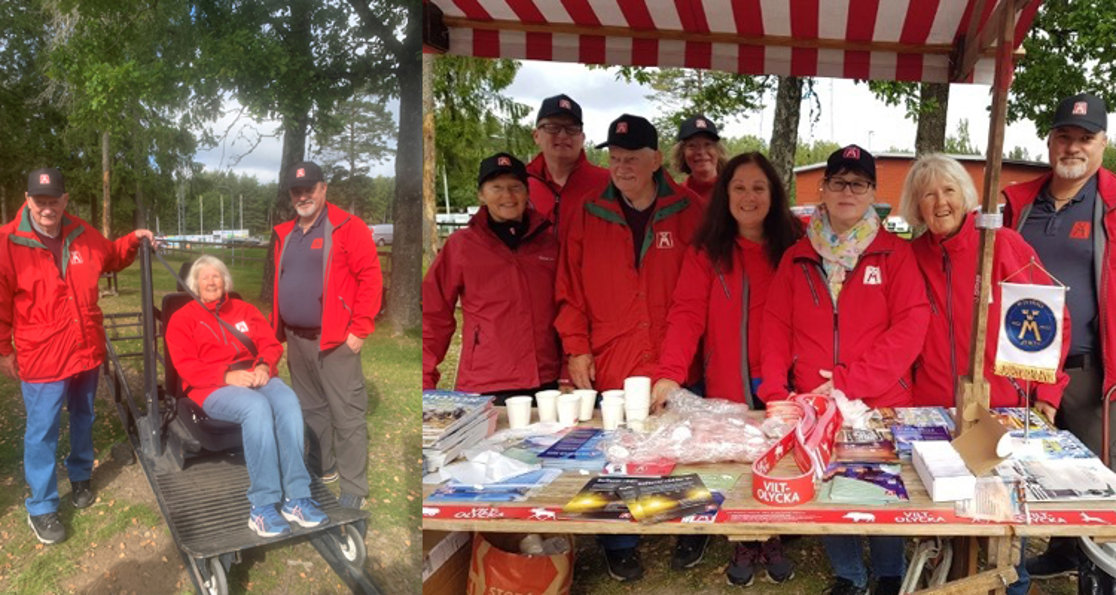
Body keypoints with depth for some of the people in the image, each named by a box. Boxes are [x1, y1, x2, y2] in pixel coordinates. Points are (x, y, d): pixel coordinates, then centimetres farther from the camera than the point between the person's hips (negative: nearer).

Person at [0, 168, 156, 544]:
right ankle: (41, 508, 13)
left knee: (84, 417, 21)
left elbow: (112, 258, 23)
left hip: (87, 350, 5)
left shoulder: (83, 235, 1)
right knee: (42, 431, 0)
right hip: (42, 356, -5)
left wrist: (133, 240, 6)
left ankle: (80, 475, 43)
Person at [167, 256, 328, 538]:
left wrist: (264, 367, -10)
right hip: (213, 388, -3)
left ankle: (295, 498, -35)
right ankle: (262, 506, -39)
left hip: (256, 378, 4)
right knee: (257, 407, -38)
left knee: (288, 402, -32)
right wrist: (227, 376, -17)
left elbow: (271, 344, 14)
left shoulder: (244, 310, 23)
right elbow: (187, 366, -1)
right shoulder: (182, 319, 12)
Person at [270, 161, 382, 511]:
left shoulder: (348, 228, -8)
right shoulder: (285, 234, 14)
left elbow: (370, 278, -13)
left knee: (346, 415, -3)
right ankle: (321, 468, 35)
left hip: (334, 339, -7)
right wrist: (277, 326, 15)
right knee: (310, 409, 19)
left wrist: (359, 330, -15)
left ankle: (354, 489, 4)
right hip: (295, 338, 7)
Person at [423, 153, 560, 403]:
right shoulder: (461, 245, 1)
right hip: (483, 390, -2)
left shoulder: (549, 243, 8)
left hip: (546, 385, 3)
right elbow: (434, 315, 2)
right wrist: (425, 380, -3)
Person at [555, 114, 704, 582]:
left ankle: (690, 534, 33)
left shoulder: (689, 213, 0)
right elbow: (570, 289, 6)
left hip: (676, 369, -1)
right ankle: (619, 546, 27)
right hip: (610, 368, 1)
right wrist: (577, 348, -2)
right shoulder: (588, 216, 4)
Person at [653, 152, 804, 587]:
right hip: (727, 391, 0)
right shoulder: (707, 251, -1)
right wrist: (670, 373, -25)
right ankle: (745, 545, 30)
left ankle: (773, 542, 32)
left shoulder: (795, 246, 1)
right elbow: (687, 314, -11)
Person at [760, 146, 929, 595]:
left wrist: (847, 383, -18)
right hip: (812, 407, 3)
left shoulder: (895, 254, -2)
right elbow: (777, 328, 6)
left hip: (881, 404, -2)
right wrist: (775, 391, -9)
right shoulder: (797, 257, 7)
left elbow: (911, 326, -11)